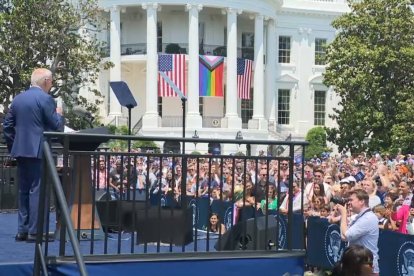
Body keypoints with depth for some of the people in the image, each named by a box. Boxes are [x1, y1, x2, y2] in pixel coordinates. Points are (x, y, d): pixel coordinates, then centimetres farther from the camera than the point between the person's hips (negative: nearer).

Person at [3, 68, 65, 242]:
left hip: (21, 151, 7)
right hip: (39, 151, -7)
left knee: (23, 191, 13)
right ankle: (34, 231, -5)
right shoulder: (46, 99, -10)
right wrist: (59, 114, 8)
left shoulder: (17, 99, 12)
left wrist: (13, 147, 20)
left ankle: (22, 230, 15)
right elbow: (57, 127, -11)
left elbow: (7, 126, 13)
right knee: (37, 191, -4)